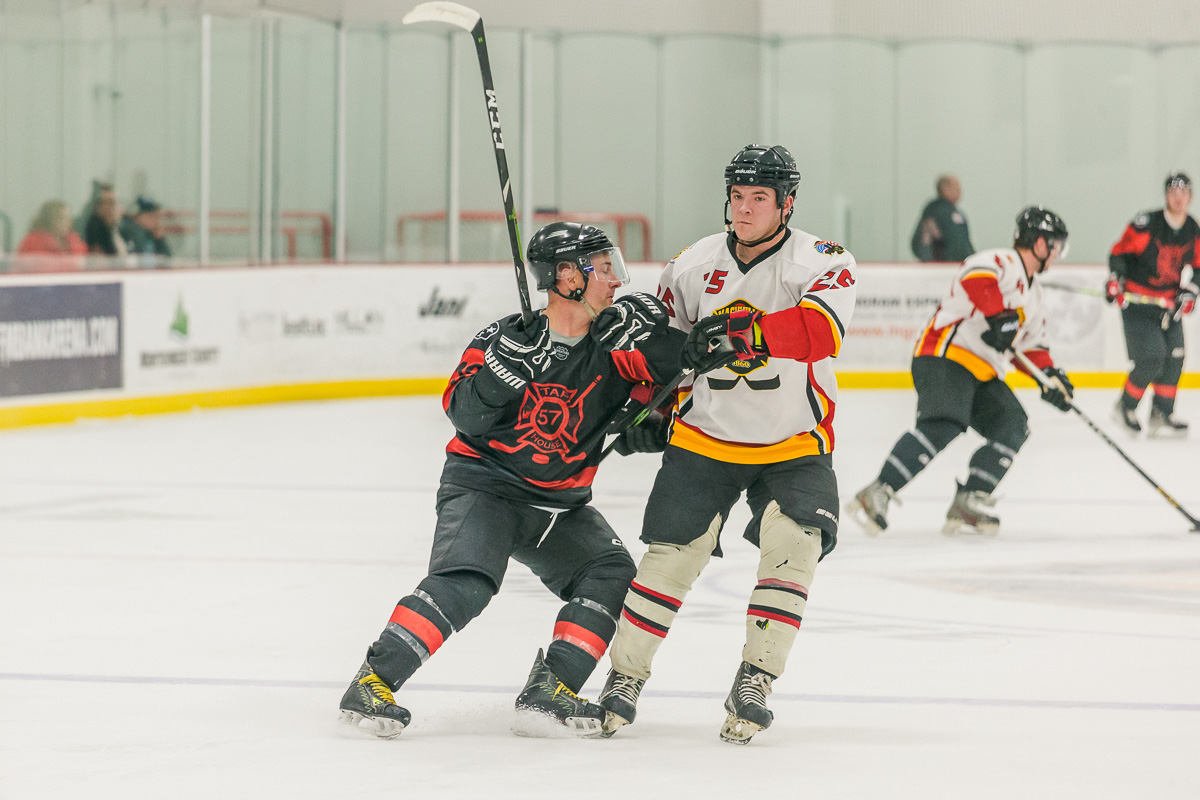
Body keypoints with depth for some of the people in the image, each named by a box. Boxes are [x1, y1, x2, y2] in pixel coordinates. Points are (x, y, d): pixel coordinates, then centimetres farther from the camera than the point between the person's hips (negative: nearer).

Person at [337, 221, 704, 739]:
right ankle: (375, 680, -23)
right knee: (466, 579, -27)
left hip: (560, 503, 6)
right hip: (484, 487, -6)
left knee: (611, 574, -13)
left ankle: (550, 689, -12)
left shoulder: (612, 348, -1)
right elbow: (465, 416, -20)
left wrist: (650, 332, -20)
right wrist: (506, 367, -35)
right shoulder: (503, 338, -13)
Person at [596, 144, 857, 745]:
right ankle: (624, 678, 8)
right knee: (671, 554, -6)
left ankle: (754, 683, -11)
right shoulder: (691, 267, 0)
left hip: (794, 446, -2)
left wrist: (739, 333, -39)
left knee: (793, 545, -20)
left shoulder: (823, 263, -12)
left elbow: (821, 330, -32)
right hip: (705, 440, 2)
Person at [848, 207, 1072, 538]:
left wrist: (1050, 375, 14)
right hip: (946, 354, -10)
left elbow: (1032, 343, 30)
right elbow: (977, 276, -29)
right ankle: (877, 495, -35)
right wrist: (999, 316, -38)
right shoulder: (1002, 262, -6)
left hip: (983, 374, 10)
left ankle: (969, 503, -8)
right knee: (943, 426, -28)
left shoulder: (1032, 292, 25)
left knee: (1013, 427, -2)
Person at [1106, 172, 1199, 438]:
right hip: (1137, 303, -6)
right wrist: (1114, 279, -22)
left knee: (1173, 359, 1)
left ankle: (1161, 415, 12)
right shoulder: (1146, 225, -17)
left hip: (1169, 304, 6)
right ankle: (1125, 408, 4)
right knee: (1150, 358, -16)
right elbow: (1119, 252, -10)